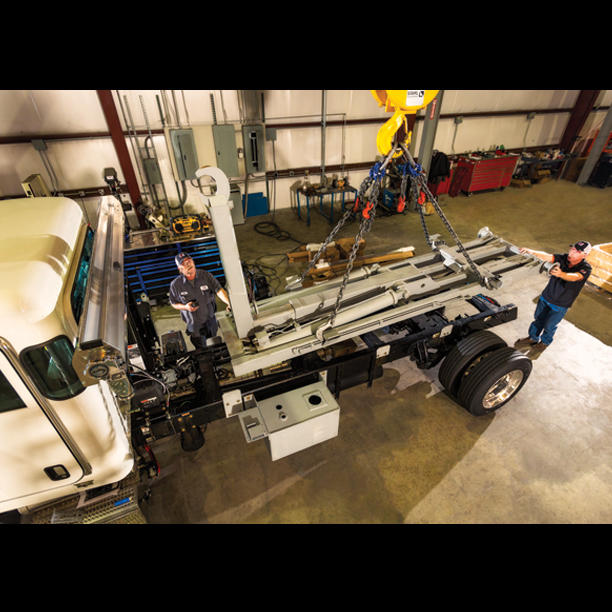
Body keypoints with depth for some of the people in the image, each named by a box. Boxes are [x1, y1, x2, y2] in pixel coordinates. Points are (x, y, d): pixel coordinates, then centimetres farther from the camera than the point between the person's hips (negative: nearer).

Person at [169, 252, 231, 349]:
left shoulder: (205, 276, -12)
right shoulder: (175, 284, -10)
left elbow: (219, 290, -23)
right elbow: (173, 303, 3)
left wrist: (229, 303, -41)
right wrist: (185, 307, -18)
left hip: (211, 321, 1)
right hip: (194, 325, -1)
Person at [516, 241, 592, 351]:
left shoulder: (586, 268, -20)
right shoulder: (563, 258, -10)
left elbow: (574, 277, -40)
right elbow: (546, 256, -26)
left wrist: (561, 274, -62)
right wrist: (532, 252, -46)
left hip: (561, 305, -3)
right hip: (546, 297, 3)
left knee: (549, 326, 11)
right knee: (539, 320, 18)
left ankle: (545, 342, 38)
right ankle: (533, 338, 39)